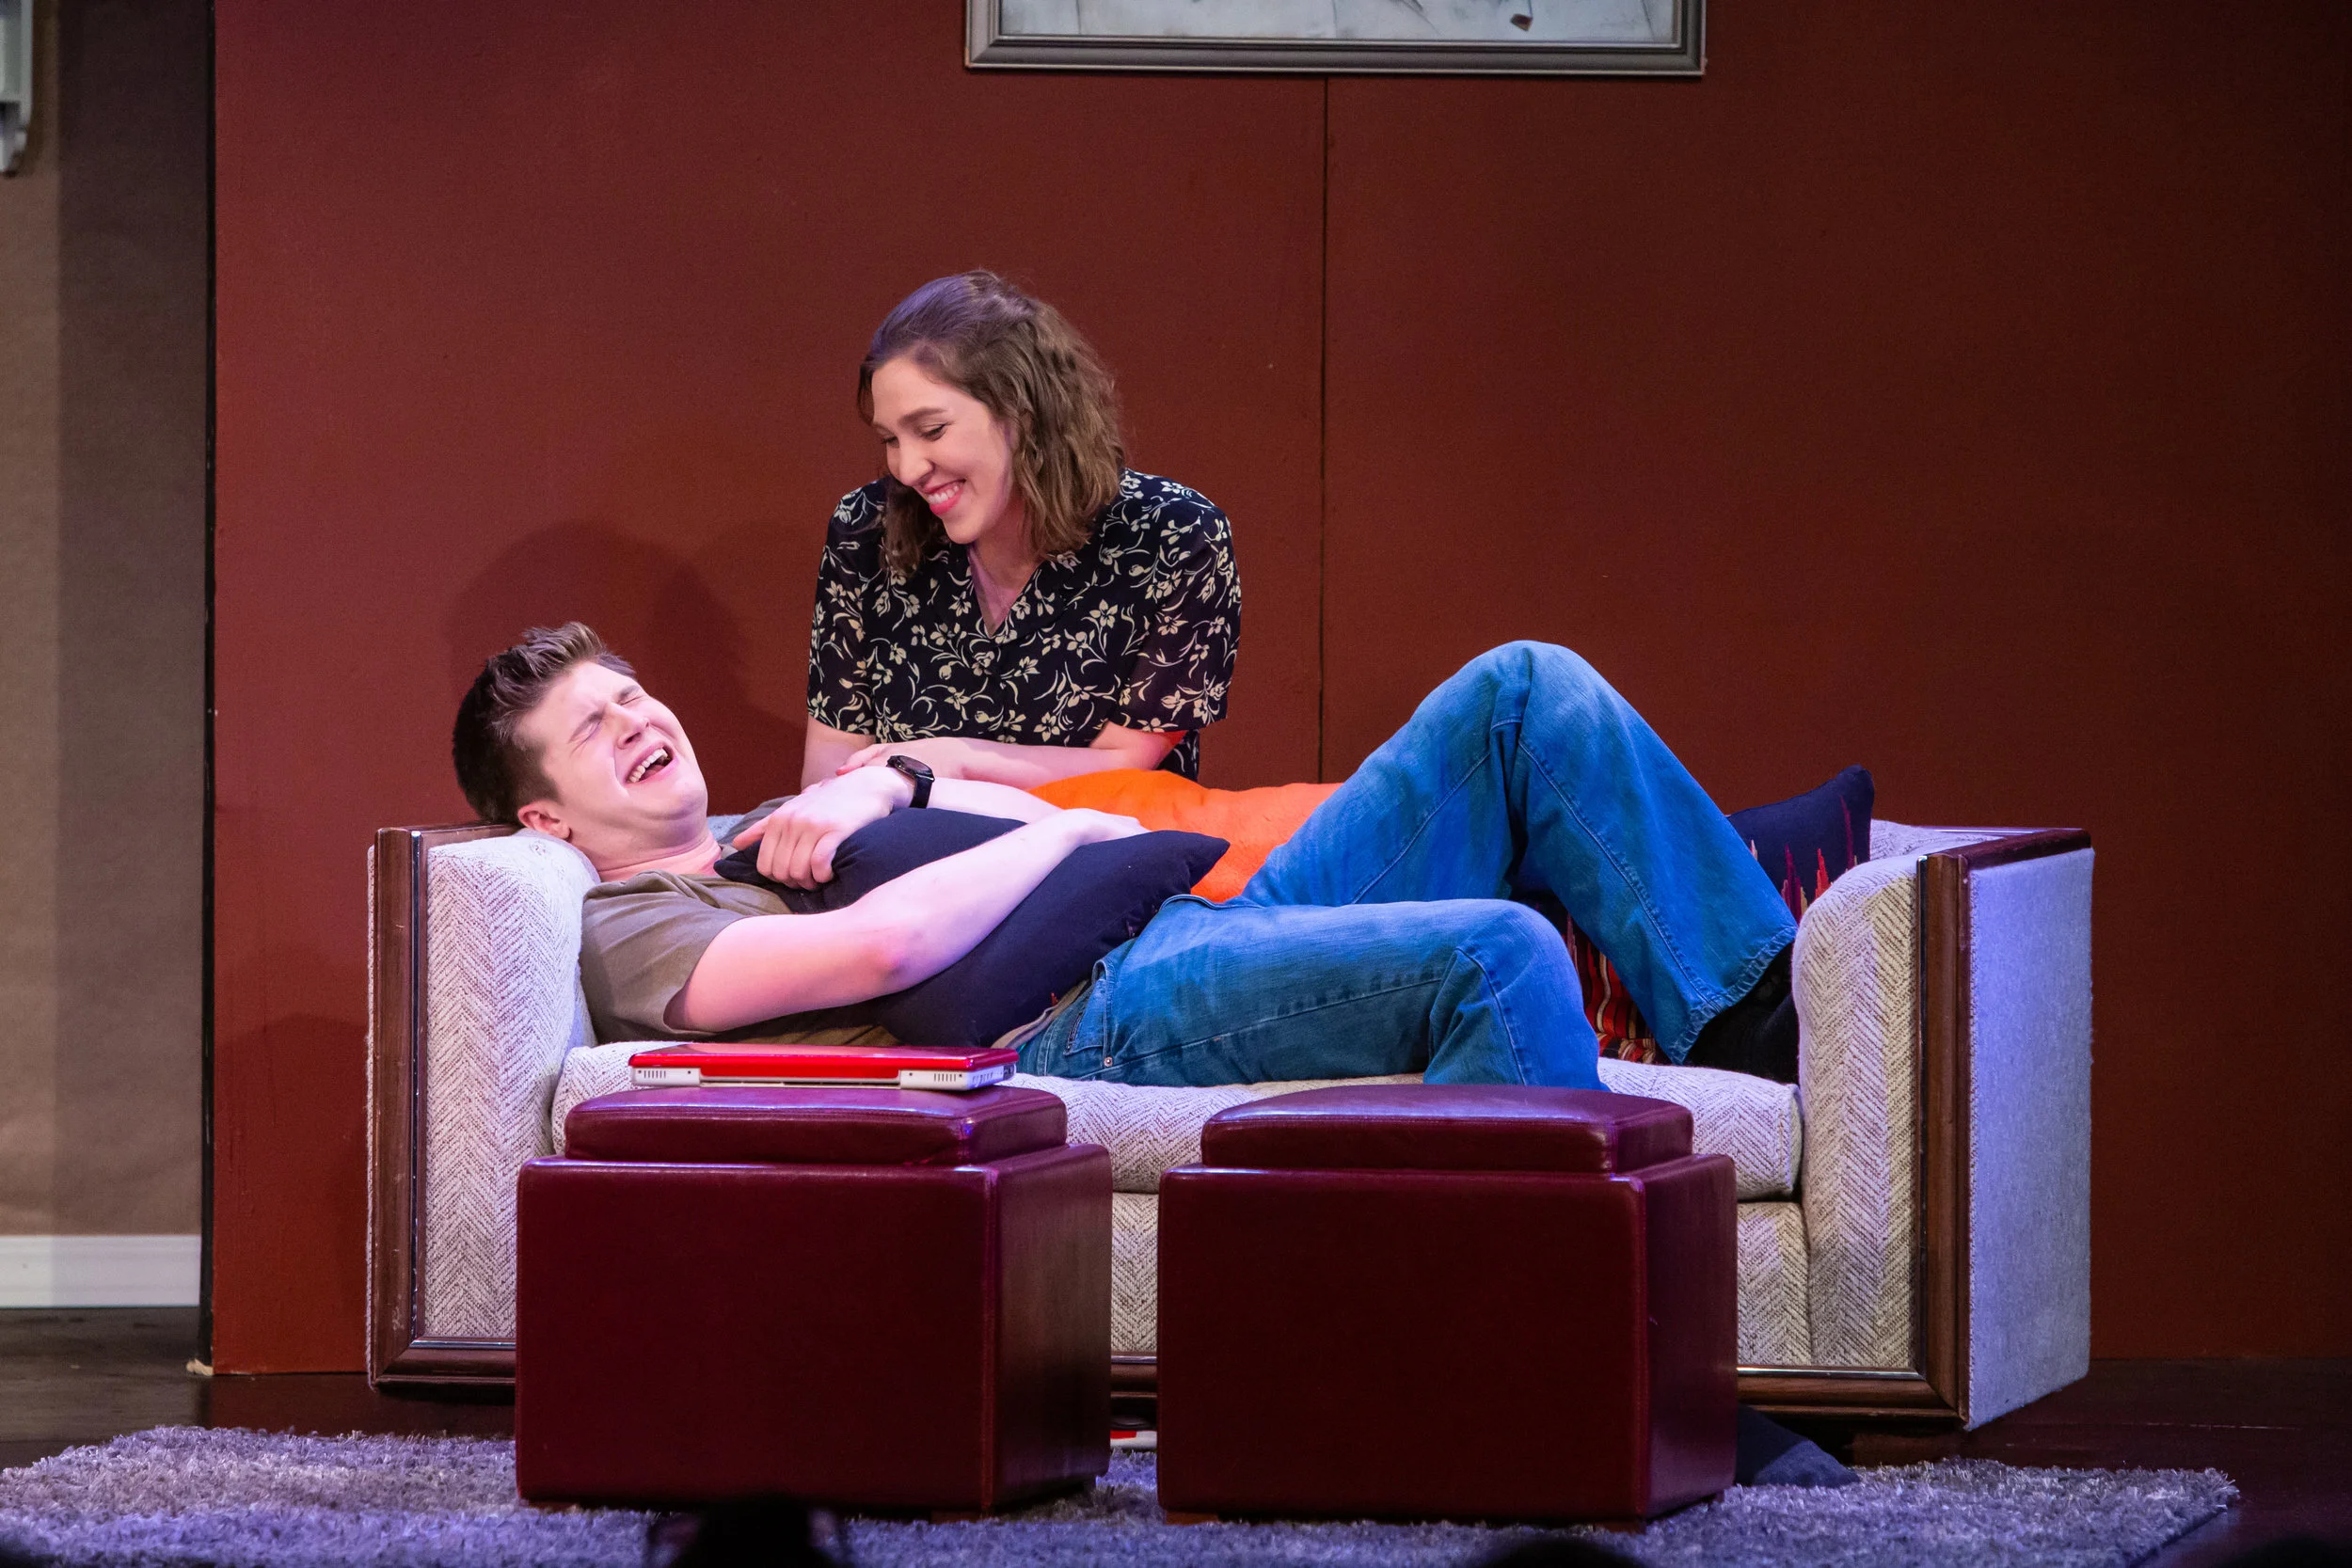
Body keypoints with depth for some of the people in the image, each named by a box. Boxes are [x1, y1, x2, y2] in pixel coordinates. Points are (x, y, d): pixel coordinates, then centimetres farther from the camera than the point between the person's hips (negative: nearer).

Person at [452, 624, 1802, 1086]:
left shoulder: (778, 836, 33)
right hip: (1094, 1021, -9)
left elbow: (1035, 827, 27)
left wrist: (888, 784, 8)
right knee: (1498, 954, -32)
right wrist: (1068, 834, -2)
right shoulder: (629, 935, 3)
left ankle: (1752, 1002, -8)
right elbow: (886, 947, -15)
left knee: (1525, 695, -2)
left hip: (1199, 928, 9)